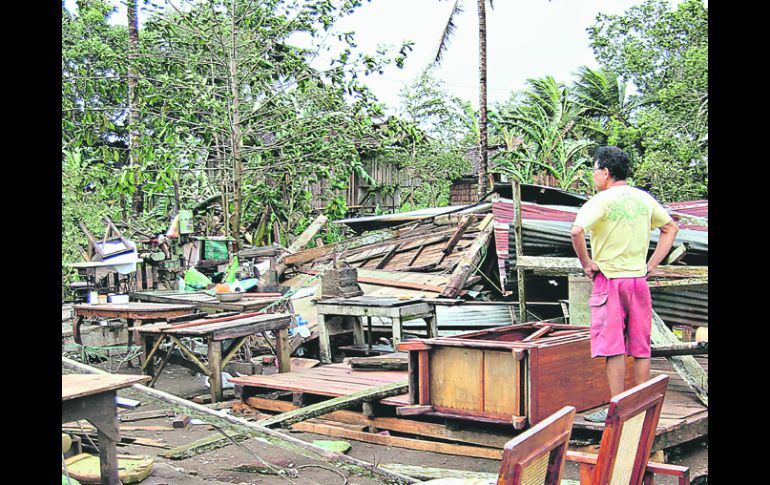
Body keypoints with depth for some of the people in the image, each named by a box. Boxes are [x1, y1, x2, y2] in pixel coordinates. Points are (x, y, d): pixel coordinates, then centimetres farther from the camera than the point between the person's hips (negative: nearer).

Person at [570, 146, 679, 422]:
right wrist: (652, 265, 14)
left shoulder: (601, 201, -11)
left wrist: (586, 263, -14)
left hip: (610, 279, -6)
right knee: (641, 348, 10)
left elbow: (577, 230, -27)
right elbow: (671, 228, 19)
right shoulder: (644, 198, 8)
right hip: (639, 279, 6)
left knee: (613, 348, -1)